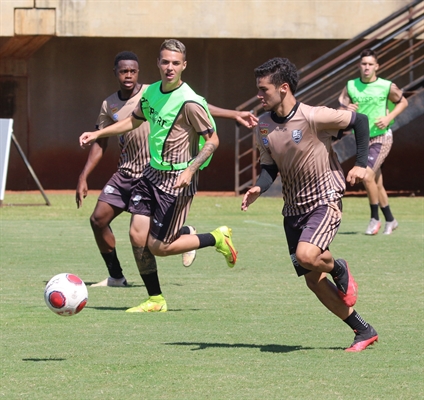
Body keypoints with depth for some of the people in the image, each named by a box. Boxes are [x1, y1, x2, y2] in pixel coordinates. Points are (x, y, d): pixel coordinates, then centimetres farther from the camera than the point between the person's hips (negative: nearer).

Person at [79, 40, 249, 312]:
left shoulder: (190, 102, -18)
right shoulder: (151, 92, 5)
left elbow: (212, 140, -13)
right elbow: (134, 121, 25)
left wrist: (190, 170, -24)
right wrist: (97, 134, 20)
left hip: (177, 179, -7)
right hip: (152, 173, 7)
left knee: (158, 247, -5)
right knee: (137, 236, -2)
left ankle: (217, 239, 16)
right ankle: (155, 300, 12)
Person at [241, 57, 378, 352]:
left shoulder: (313, 117, -18)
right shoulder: (264, 126, 0)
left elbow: (359, 121, -7)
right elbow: (269, 167, 6)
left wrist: (361, 164, -10)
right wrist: (258, 189, -15)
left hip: (325, 200, -7)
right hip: (294, 207, 7)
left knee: (306, 255, -30)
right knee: (314, 281, 4)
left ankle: (339, 269, 5)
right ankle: (364, 331, 16)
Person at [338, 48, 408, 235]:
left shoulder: (387, 87, -10)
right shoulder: (351, 86, -2)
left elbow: (403, 102, 6)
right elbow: (340, 112, 0)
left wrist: (389, 118, -9)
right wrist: (347, 110, -24)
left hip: (381, 137, -4)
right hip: (362, 139, 4)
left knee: (368, 176, -20)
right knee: (377, 184, 11)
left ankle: (375, 218, -6)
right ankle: (390, 220, 26)